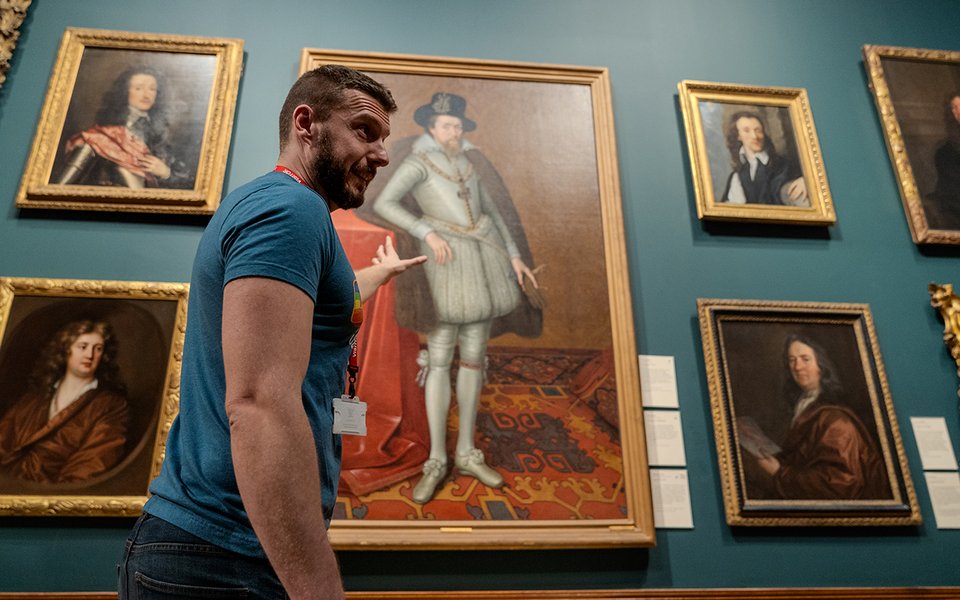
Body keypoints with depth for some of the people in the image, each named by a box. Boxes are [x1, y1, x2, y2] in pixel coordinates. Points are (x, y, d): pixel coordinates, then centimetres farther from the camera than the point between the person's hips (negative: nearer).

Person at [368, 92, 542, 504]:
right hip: (447, 262, -5)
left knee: (473, 356, 6)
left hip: (485, 259, 6)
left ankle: (467, 453, 15)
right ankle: (436, 460, 4)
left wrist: (515, 256, 12)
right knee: (439, 359, -6)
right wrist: (428, 233, -19)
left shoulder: (467, 165, 21)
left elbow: (492, 212, 21)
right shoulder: (417, 163, 3)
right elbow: (383, 204, -11)